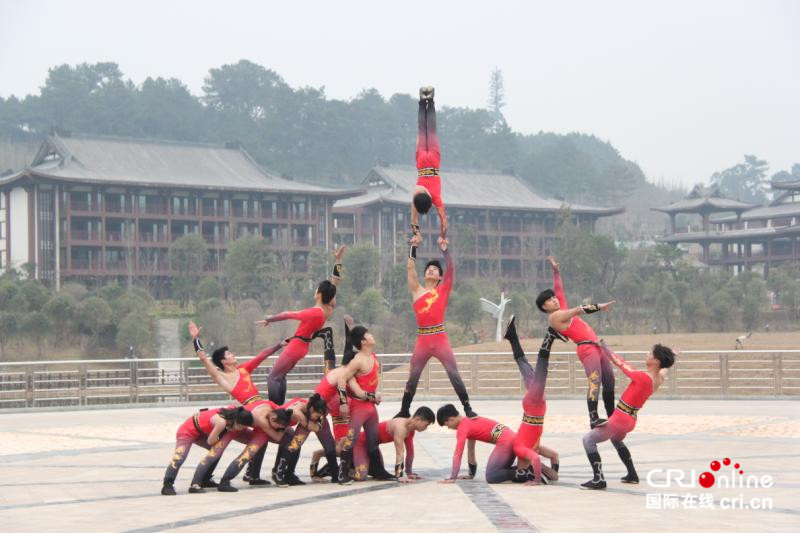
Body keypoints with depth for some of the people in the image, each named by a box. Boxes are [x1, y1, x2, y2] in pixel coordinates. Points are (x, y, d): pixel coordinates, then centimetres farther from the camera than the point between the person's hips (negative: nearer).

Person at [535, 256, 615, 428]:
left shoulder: (562, 310, 21)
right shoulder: (555, 317, -5)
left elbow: (559, 289, 29)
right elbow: (579, 310, -13)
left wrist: (555, 270, 30)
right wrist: (599, 307, -15)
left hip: (596, 347, 10)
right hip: (587, 349, -10)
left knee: (609, 381, 8)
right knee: (595, 381, -22)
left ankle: (611, 417, 14)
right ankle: (594, 419, -30)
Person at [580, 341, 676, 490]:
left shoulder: (644, 377, -23)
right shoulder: (657, 379, 0)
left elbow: (621, 364, -15)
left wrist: (603, 347, -5)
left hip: (620, 419, -9)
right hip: (631, 420, 9)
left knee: (588, 439, -10)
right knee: (616, 440, 38)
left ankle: (599, 480, -16)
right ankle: (632, 475, 40)